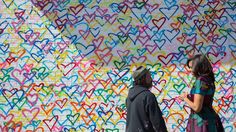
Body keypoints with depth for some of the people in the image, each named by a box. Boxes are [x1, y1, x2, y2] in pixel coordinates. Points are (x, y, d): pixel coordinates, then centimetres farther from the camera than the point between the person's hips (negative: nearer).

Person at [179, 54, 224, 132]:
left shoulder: (201, 81, -18)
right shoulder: (209, 79, 8)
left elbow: (197, 107, -21)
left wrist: (185, 98, -6)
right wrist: (189, 97, 10)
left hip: (201, 122, -9)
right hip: (209, 120, 9)